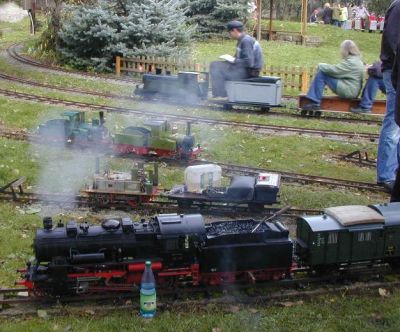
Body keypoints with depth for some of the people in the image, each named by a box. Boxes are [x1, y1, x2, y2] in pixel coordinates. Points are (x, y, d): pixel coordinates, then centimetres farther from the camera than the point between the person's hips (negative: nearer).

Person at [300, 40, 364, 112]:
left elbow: (334, 70, -19)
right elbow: (338, 70, 14)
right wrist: (323, 66, 3)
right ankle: (313, 100, 2)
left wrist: (321, 65, -2)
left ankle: (315, 103, -12)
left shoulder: (351, 62, -18)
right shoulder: (355, 60, 14)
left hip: (349, 91, -10)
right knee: (322, 71, 8)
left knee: (321, 74, -13)